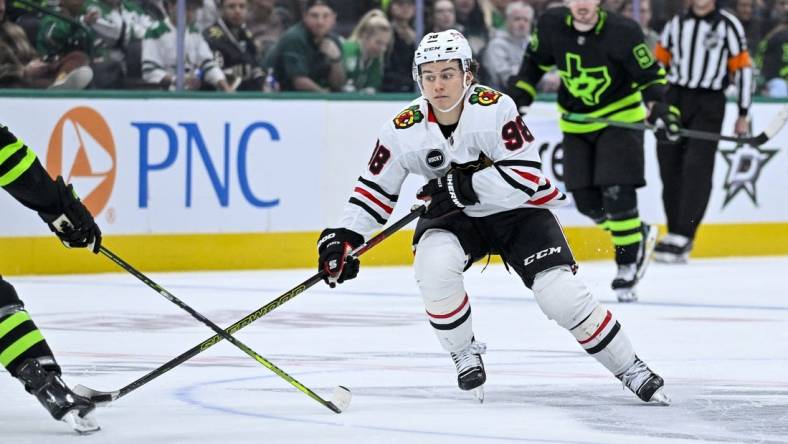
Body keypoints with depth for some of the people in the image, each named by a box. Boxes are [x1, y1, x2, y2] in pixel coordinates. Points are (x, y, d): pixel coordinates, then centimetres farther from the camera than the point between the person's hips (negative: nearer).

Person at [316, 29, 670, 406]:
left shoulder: (495, 108, -23)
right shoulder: (404, 130, -12)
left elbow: (526, 175, -27)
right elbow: (374, 189, -2)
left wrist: (461, 186, -29)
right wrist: (343, 237, -13)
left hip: (516, 209, -2)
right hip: (453, 218, 2)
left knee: (560, 293, -16)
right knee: (434, 266, -29)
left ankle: (631, 370, 3)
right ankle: (465, 356, -5)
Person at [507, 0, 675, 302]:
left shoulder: (623, 32, -21)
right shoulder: (552, 25, -10)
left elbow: (651, 75, -13)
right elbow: (536, 61, 10)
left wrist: (659, 106, -29)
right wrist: (520, 92, 0)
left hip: (619, 118, -4)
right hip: (576, 123, 4)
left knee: (617, 194, -16)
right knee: (587, 202, 2)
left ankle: (627, 266, -4)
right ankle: (639, 236, 28)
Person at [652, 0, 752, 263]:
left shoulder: (728, 25, -1)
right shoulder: (676, 23, 11)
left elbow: (743, 69, 0)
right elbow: (658, 62, 17)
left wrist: (743, 116, -2)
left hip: (709, 105, -4)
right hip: (674, 100, 4)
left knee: (697, 169, -14)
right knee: (670, 169, 2)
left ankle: (682, 239, -19)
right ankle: (675, 234, 12)